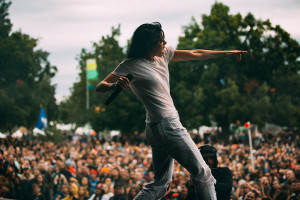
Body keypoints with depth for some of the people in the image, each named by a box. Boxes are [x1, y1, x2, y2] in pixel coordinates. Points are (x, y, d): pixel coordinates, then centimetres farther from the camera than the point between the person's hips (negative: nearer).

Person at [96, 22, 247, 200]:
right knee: (202, 173, -1)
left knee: (160, 184, 12)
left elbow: (195, 54, 19)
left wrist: (226, 53, 24)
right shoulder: (131, 66, -12)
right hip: (166, 125, -9)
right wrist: (114, 85, -35)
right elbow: (100, 87, -13)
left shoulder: (163, 55, 10)